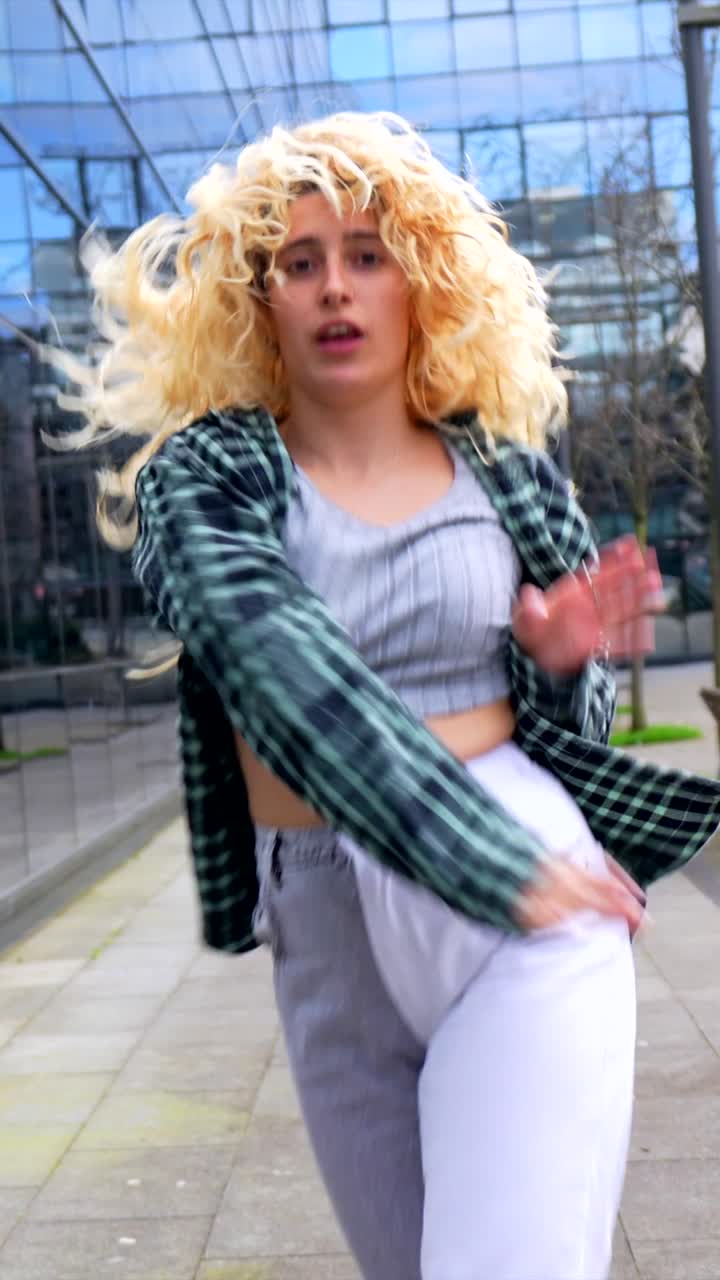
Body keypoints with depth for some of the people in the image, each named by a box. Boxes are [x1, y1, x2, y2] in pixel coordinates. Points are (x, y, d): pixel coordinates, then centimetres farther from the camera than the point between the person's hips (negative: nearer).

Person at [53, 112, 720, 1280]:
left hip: (528, 919, -1)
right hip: (324, 936, 2)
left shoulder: (508, 473, 5)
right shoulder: (204, 476, 0)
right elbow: (283, 666, -19)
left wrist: (563, 663, -9)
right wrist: (491, 860, -27)